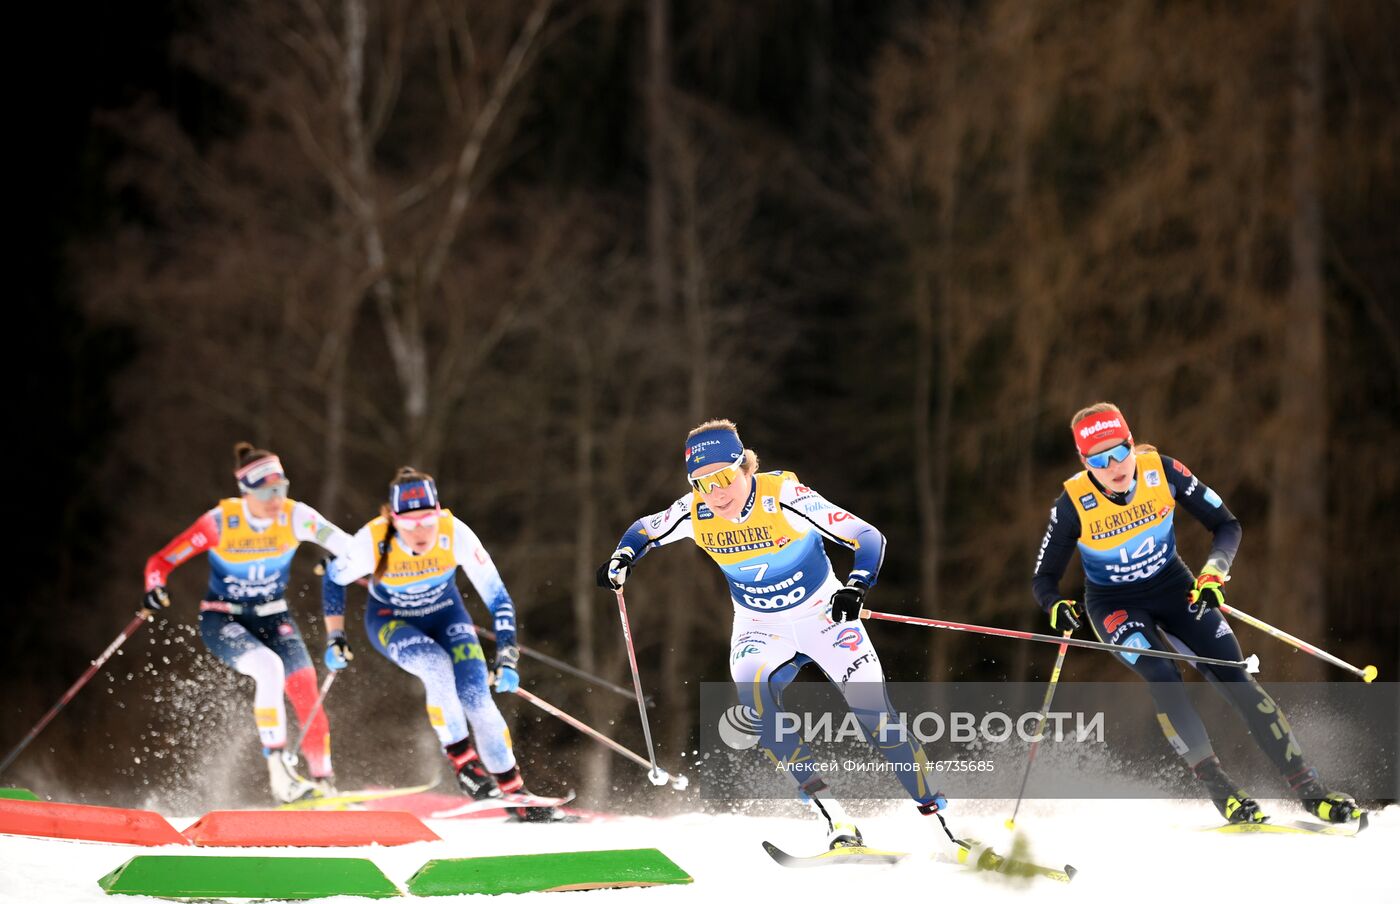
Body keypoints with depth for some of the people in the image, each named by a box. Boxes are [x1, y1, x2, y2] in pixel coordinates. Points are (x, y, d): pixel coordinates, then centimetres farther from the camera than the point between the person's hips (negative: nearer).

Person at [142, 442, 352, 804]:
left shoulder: (295, 516, -13)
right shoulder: (221, 521, -19)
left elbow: (350, 548, -12)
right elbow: (161, 561, -14)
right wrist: (155, 591, -33)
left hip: (273, 618, 3)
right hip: (223, 620, -3)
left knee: (307, 692, -16)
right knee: (269, 667, -31)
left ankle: (324, 782, -3)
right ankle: (279, 772, -29)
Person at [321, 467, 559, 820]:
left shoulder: (455, 534, -29)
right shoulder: (372, 541, -30)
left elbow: (497, 596, -20)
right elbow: (334, 580, -9)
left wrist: (507, 657, -24)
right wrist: (335, 638, -9)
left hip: (444, 613, 1)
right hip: (390, 619, -1)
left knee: (476, 696, -16)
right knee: (437, 666, -32)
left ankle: (514, 792, -5)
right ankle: (463, 762, -18)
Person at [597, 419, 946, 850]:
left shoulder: (783, 497, -26)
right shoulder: (696, 512, -15)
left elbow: (869, 538, -24)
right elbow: (645, 530, 7)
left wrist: (856, 587, -41)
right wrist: (621, 559, -14)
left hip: (822, 615, -3)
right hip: (760, 628, 3)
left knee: (872, 711, -13)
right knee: (751, 691, -27)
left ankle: (936, 814, 3)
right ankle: (833, 816, -27)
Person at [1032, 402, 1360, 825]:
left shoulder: (1162, 472, -20)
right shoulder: (1074, 504, -23)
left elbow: (1227, 525, -10)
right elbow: (1044, 578, -12)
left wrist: (1214, 571, -28)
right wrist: (1056, 607, -34)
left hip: (1173, 587, 2)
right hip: (1115, 605, -2)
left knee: (1233, 677, -11)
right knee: (1163, 677, -28)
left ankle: (1308, 789, -8)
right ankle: (1220, 791, -19)